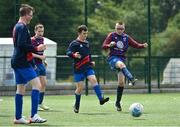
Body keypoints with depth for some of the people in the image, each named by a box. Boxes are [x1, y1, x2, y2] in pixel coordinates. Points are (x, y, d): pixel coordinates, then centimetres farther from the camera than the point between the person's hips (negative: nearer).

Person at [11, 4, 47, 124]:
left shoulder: (17, 26, 17)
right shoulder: (23, 27, -13)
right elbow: (22, 45, -21)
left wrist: (30, 40, 14)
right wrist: (36, 48, -14)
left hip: (17, 62, 10)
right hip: (23, 62, -10)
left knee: (21, 89, 10)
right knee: (36, 84, -13)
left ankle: (18, 117, 11)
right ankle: (34, 116, -18)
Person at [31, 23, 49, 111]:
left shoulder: (42, 39, 11)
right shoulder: (32, 40, -13)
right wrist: (40, 57, -25)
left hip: (41, 64, 8)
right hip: (35, 64, -8)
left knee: (44, 83, 8)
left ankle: (40, 103, 18)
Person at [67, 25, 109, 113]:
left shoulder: (87, 43, 13)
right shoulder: (74, 43, -7)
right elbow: (68, 52, -20)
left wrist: (91, 61, 18)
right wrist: (74, 55, -39)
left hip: (88, 67, 5)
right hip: (78, 69, -5)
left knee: (93, 80, -18)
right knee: (80, 87, -1)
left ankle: (101, 99, -27)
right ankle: (77, 106, 18)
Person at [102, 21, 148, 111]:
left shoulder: (126, 37, 13)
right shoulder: (111, 35, 3)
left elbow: (136, 45, 9)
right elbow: (103, 46, -3)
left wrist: (143, 45, -10)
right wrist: (109, 45, -25)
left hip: (122, 58, 4)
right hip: (113, 58, -4)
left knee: (121, 82, -3)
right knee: (121, 64, -40)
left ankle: (118, 102, 10)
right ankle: (131, 79, -62)